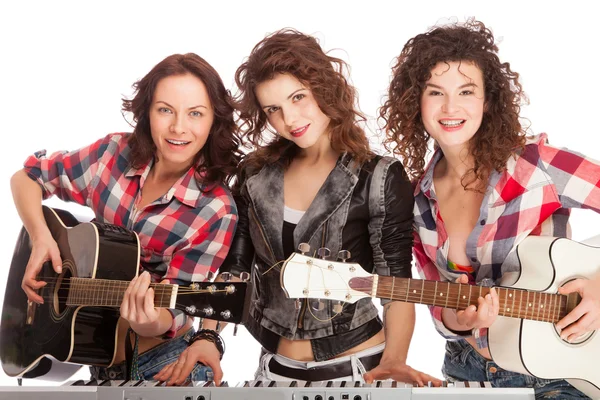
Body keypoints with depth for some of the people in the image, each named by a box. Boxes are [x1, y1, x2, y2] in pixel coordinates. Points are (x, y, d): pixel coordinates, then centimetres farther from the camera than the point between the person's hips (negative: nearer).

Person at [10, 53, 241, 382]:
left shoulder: (216, 212, -18)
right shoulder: (114, 154, -7)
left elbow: (174, 309, -17)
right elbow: (26, 178, 5)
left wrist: (150, 323, -39)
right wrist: (40, 237, -11)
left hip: (161, 361, -3)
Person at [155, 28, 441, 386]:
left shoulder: (380, 179, -10)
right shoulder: (256, 176, 2)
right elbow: (234, 270, 5)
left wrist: (392, 361, -27)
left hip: (356, 369, -4)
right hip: (275, 368, 4)